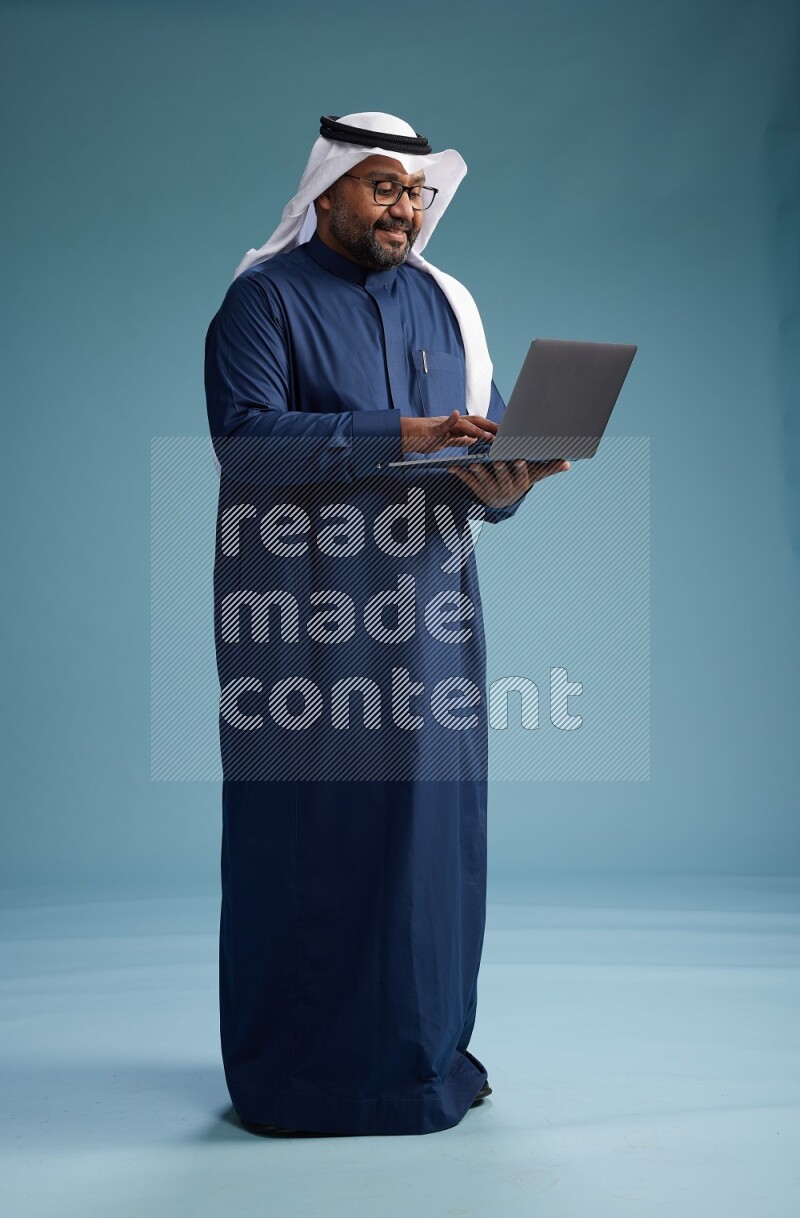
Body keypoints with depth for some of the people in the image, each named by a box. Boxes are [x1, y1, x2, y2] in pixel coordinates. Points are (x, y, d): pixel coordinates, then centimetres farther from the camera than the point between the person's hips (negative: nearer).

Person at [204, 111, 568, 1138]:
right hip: (304, 615, -5)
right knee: (308, 832, -2)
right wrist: (397, 437, -25)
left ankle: (427, 1045, 20)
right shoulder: (266, 298, -1)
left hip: (425, 608, 5)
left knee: (431, 818, 7)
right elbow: (242, 430, -17)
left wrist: (503, 482, -14)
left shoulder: (446, 305, 15)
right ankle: (299, 1070, 9)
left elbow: (488, 439, 11)